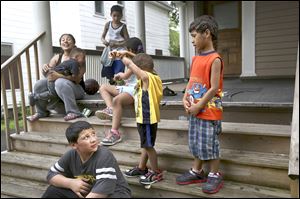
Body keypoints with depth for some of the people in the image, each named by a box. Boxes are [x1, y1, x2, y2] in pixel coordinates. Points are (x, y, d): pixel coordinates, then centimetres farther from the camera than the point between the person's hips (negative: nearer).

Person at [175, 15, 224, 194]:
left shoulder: (215, 59, -15)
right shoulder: (196, 58, 10)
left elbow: (214, 88, -19)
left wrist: (198, 106, -16)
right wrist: (185, 99, -3)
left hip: (209, 111, -8)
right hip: (195, 111, 8)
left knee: (209, 144, 3)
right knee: (196, 143, 17)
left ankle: (215, 175, 22)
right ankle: (197, 172, 33)